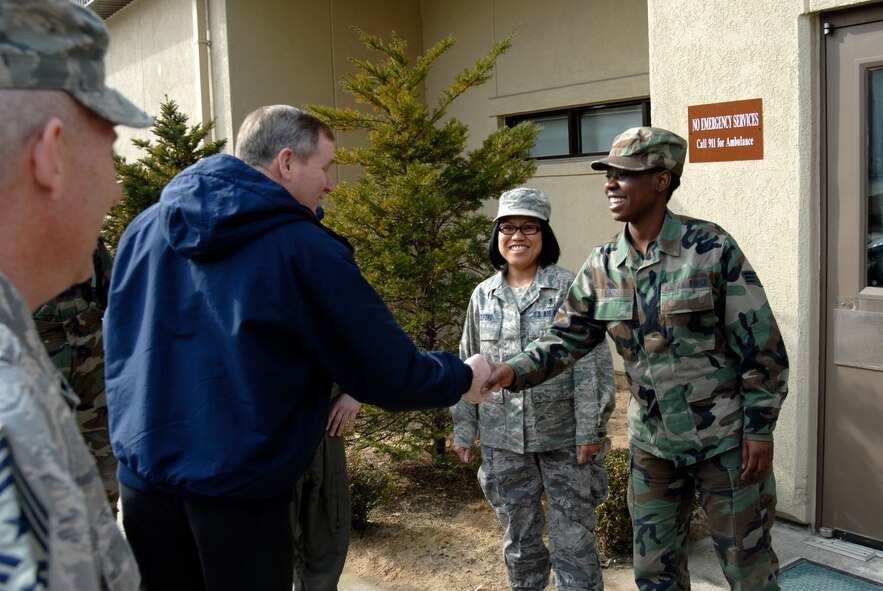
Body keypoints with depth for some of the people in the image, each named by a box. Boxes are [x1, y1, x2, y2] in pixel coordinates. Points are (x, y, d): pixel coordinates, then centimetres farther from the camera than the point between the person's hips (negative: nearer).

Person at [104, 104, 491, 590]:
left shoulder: (145, 227, 4)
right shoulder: (305, 250, -14)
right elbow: (390, 377, -11)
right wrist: (463, 377, 7)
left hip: (140, 477, 6)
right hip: (238, 494, -6)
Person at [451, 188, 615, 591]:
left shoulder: (568, 289, -6)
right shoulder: (483, 296, 6)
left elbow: (592, 363, -8)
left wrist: (590, 429, -12)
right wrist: (464, 429, 8)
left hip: (564, 437, -3)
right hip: (502, 441, 4)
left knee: (573, 538, 4)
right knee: (518, 536, 15)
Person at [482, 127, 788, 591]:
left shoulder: (712, 248, -15)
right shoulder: (602, 265, -2)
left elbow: (761, 346, -11)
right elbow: (565, 339, -1)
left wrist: (759, 429, -11)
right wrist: (513, 372, -18)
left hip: (724, 440, -4)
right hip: (652, 444, 5)